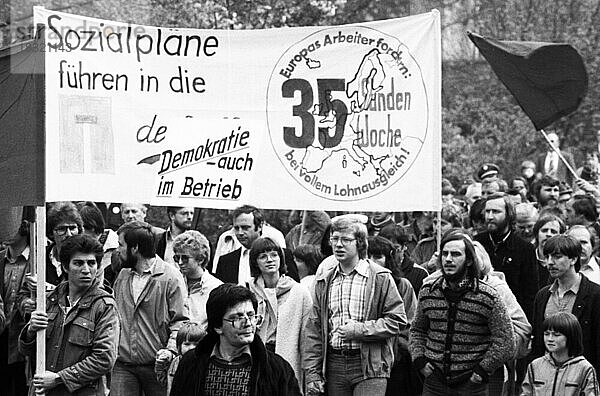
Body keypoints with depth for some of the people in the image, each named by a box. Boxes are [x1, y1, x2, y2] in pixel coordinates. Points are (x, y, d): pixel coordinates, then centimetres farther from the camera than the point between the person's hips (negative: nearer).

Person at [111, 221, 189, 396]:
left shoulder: (170, 276, -5)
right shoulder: (122, 276, 13)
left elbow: (180, 321, -7)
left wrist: (171, 349, -21)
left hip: (157, 365, -4)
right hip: (123, 365, 4)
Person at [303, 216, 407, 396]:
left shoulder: (380, 278, 0)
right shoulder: (324, 280, 12)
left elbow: (397, 320, -3)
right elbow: (314, 329, 11)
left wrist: (361, 330, -13)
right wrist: (312, 373, 4)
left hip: (370, 367, -4)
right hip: (334, 365, 4)